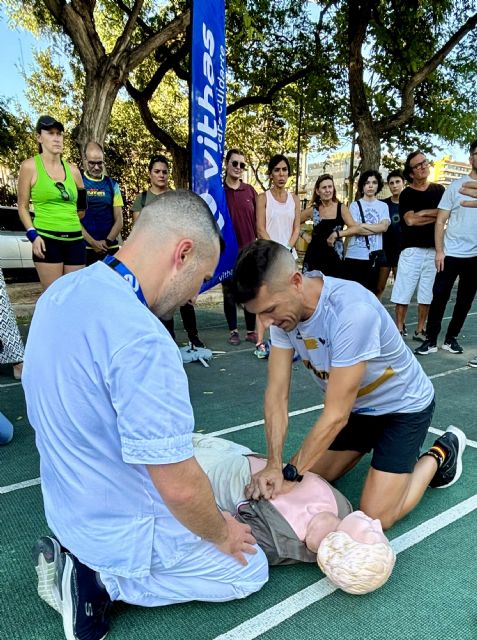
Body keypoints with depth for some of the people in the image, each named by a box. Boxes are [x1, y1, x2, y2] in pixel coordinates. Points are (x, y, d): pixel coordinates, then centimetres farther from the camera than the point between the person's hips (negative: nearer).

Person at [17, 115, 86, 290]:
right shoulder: (30, 166, 2)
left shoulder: (73, 170, 13)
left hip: (75, 239, 4)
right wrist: (33, 235, -9)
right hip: (47, 239, -4)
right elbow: (23, 206, 2)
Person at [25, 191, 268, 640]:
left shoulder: (62, 292, -6)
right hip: (124, 527, -8)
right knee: (250, 570, 14)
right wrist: (220, 534, -7)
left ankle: (79, 556, 14)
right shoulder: (141, 339, -35)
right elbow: (180, 488, -29)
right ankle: (103, 581, 2)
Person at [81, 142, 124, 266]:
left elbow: (119, 220, 8)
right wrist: (93, 243, -10)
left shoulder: (112, 185, 11)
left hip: (110, 248, 2)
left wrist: (107, 241, -5)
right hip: (84, 248, -2)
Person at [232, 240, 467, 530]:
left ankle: (439, 455, 13)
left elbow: (336, 415, -31)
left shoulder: (352, 312, -38)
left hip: (404, 407, -6)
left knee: (375, 518, -10)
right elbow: (277, 394, -16)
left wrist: (289, 474, -24)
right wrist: (274, 465, -27)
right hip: (357, 407, 6)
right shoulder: (283, 307, -17)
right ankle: (371, 445, 28)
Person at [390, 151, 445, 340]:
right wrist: (436, 216, -5)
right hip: (412, 249, -3)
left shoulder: (439, 190, 11)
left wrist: (423, 212, -11)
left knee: (427, 294, 7)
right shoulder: (406, 194, 2)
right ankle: (399, 329, 7)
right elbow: (410, 220, -12)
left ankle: (420, 330, 17)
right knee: (403, 292, -3)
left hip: (434, 249, 3)